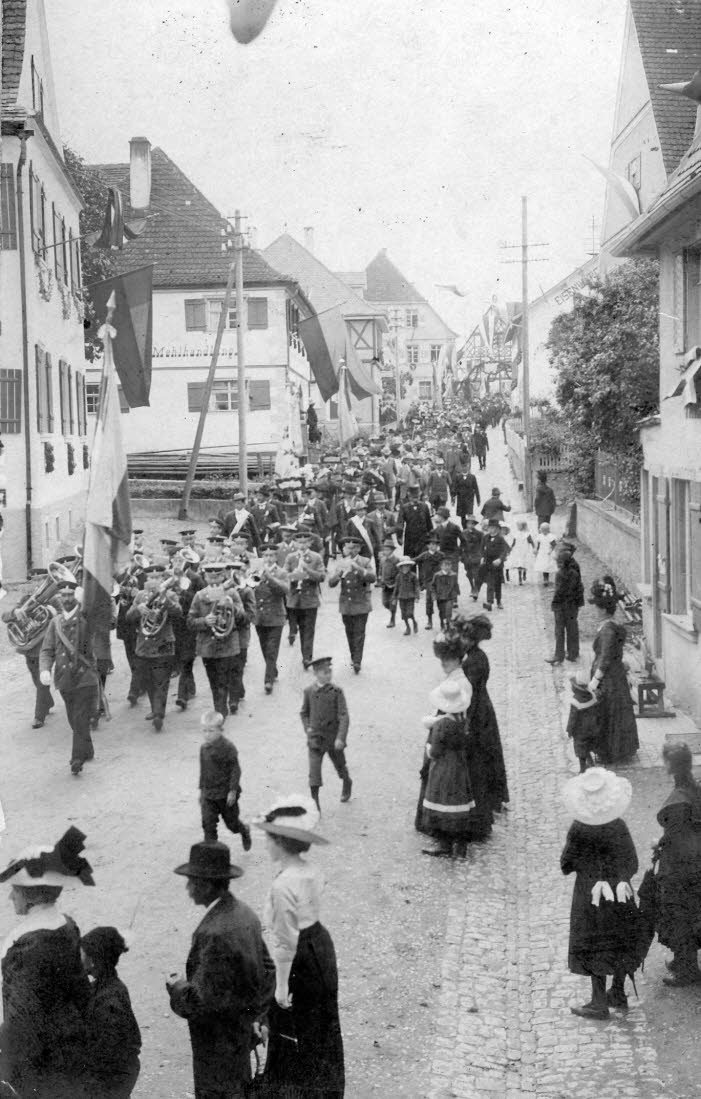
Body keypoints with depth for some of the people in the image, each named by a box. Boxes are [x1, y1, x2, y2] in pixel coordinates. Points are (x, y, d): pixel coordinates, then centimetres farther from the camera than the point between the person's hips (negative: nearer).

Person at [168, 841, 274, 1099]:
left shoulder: (215, 934, -30)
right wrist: (254, 1016, 17)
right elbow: (266, 971, 10)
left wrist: (176, 987, -10)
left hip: (217, 1042, -9)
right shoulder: (245, 915, -1)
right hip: (243, 1032, 9)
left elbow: (198, 1001, -29)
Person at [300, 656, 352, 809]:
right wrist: (308, 728, -2)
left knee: (340, 765, 18)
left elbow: (344, 716, -13)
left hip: (333, 738, -1)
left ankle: (347, 784, 49)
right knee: (314, 770, -9)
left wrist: (341, 738, -21)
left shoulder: (336, 692, -9)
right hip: (315, 738, 1)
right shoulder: (309, 692, -2)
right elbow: (304, 713, 14)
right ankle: (314, 802, -5)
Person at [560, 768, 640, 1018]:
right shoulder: (619, 828, -10)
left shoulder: (578, 830, -19)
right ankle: (618, 993, 29)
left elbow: (566, 865, -12)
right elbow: (632, 863, -4)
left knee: (593, 948, 6)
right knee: (621, 943, 18)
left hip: (590, 896, -3)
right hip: (620, 894, 3)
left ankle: (599, 1003, 9)